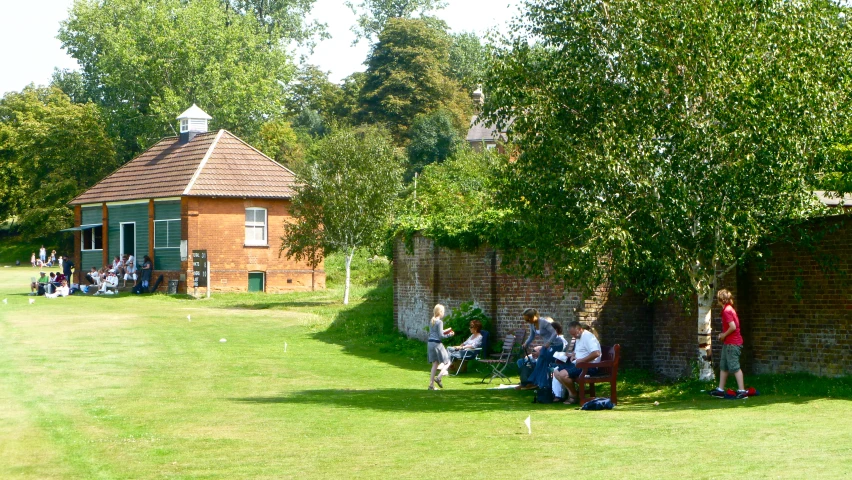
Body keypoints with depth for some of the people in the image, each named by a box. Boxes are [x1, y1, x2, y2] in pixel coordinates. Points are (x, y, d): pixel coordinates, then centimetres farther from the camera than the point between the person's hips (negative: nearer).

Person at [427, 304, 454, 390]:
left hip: (430, 343, 8)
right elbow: (441, 336, -15)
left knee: (435, 364, 13)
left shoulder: (431, 321, 11)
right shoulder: (439, 322, -13)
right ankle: (438, 378, -10)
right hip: (437, 343, -8)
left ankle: (431, 384, 10)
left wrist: (445, 331, 19)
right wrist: (449, 335, -3)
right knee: (447, 362, 5)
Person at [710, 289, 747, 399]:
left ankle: (742, 390, -9)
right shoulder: (729, 309, 14)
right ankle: (720, 390, 20)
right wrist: (723, 335, 11)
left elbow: (733, 327, -26)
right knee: (723, 366, 15)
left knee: (735, 367, -9)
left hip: (732, 343, -11)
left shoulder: (727, 311, -17)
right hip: (728, 343, 11)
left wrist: (724, 335, -12)